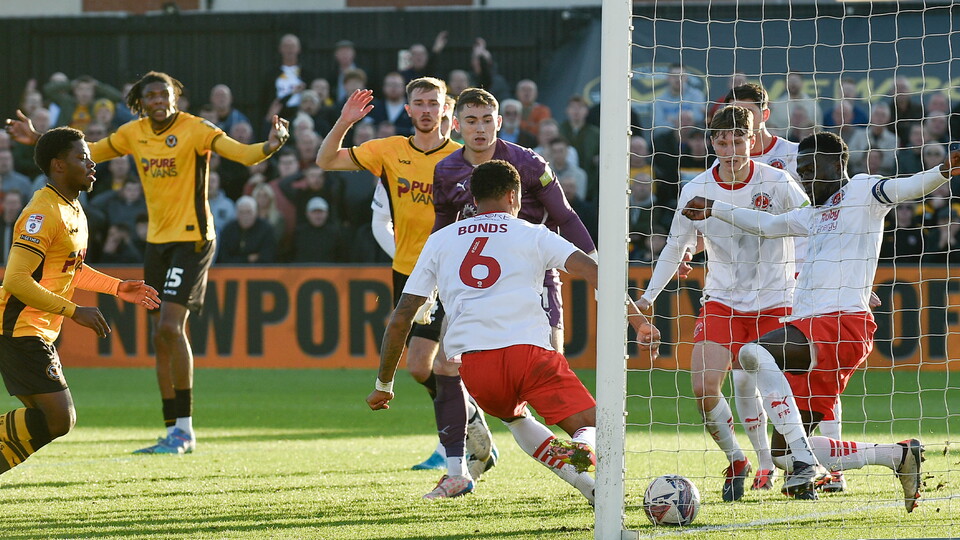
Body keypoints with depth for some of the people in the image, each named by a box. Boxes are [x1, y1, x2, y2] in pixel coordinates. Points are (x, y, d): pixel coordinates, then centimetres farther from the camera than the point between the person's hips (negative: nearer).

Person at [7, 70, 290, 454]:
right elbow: (89, 153, 19)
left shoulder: (195, 130, -12)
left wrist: (269, 147, -44)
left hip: (192, 239, -7)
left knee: (170, 326, -18)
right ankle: (174, 432, 15)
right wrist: (37, 140, 16)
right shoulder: (133, 134, 6)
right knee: (162, 337, 8)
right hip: (157, 241, 7)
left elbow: (242, 153, -23)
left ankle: (184, 430, -12)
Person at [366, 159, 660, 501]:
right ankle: (582, 449, -32)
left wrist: (384, 385, 26)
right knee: (592, 425, 5)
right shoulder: (532, 235, 16)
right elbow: (590, 270, 0)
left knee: (514, 417, 32)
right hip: (530, 350, -3)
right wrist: (638, 322, -1)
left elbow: (401, 319, 19)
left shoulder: (439, 241, 21)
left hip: (471, 362, 3)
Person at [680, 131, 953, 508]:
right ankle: (900, 455, 13)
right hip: (809, 328, 9)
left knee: (754, 353, -34)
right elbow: (766, 225, 45)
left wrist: (943, 173, -33)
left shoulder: (861, 192, 4)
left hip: (843, 323, -9)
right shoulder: (814, 214, 29)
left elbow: (902, 189, -14)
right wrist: (715, 210, 51)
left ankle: (806, 463, -35)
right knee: (786, 455, 2)